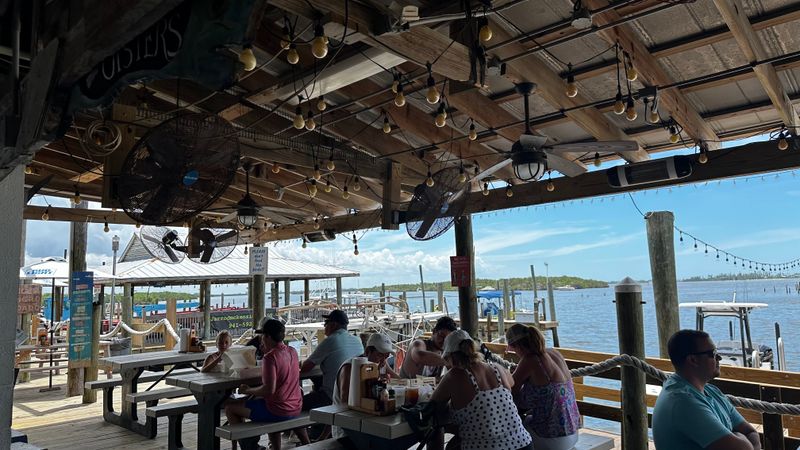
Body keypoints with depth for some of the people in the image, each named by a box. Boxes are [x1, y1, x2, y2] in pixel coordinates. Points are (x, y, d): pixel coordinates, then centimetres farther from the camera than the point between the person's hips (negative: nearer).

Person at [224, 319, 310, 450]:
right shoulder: (292, 352, 3)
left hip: (277, 411, -8)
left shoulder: (270, 357, -20)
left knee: (230, 408, 3)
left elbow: (269, 389, -26)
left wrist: (248, 391, -12)